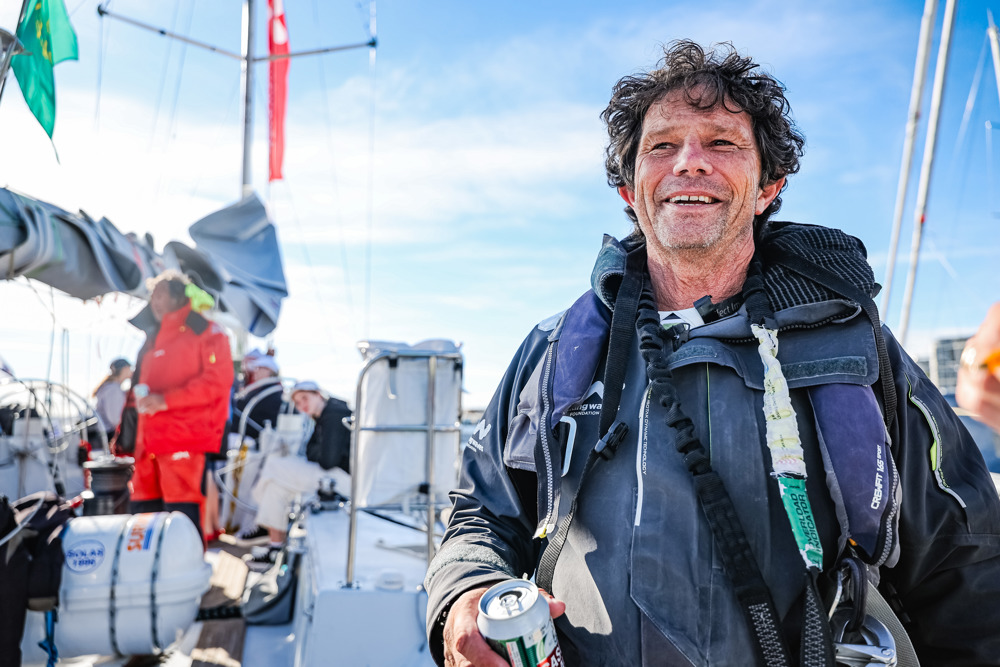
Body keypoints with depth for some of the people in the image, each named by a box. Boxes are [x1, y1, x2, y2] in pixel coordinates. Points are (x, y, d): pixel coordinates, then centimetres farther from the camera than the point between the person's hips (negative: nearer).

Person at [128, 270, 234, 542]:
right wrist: (140, 396, 10)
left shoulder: (206, 331, 1)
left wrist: (166, 399, -16)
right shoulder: (154, 339, 25)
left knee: (182, 513, -11)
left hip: (186, 441, -8)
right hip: (151, 439, 8)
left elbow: (218, 379, -11)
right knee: (142, 510, 7)